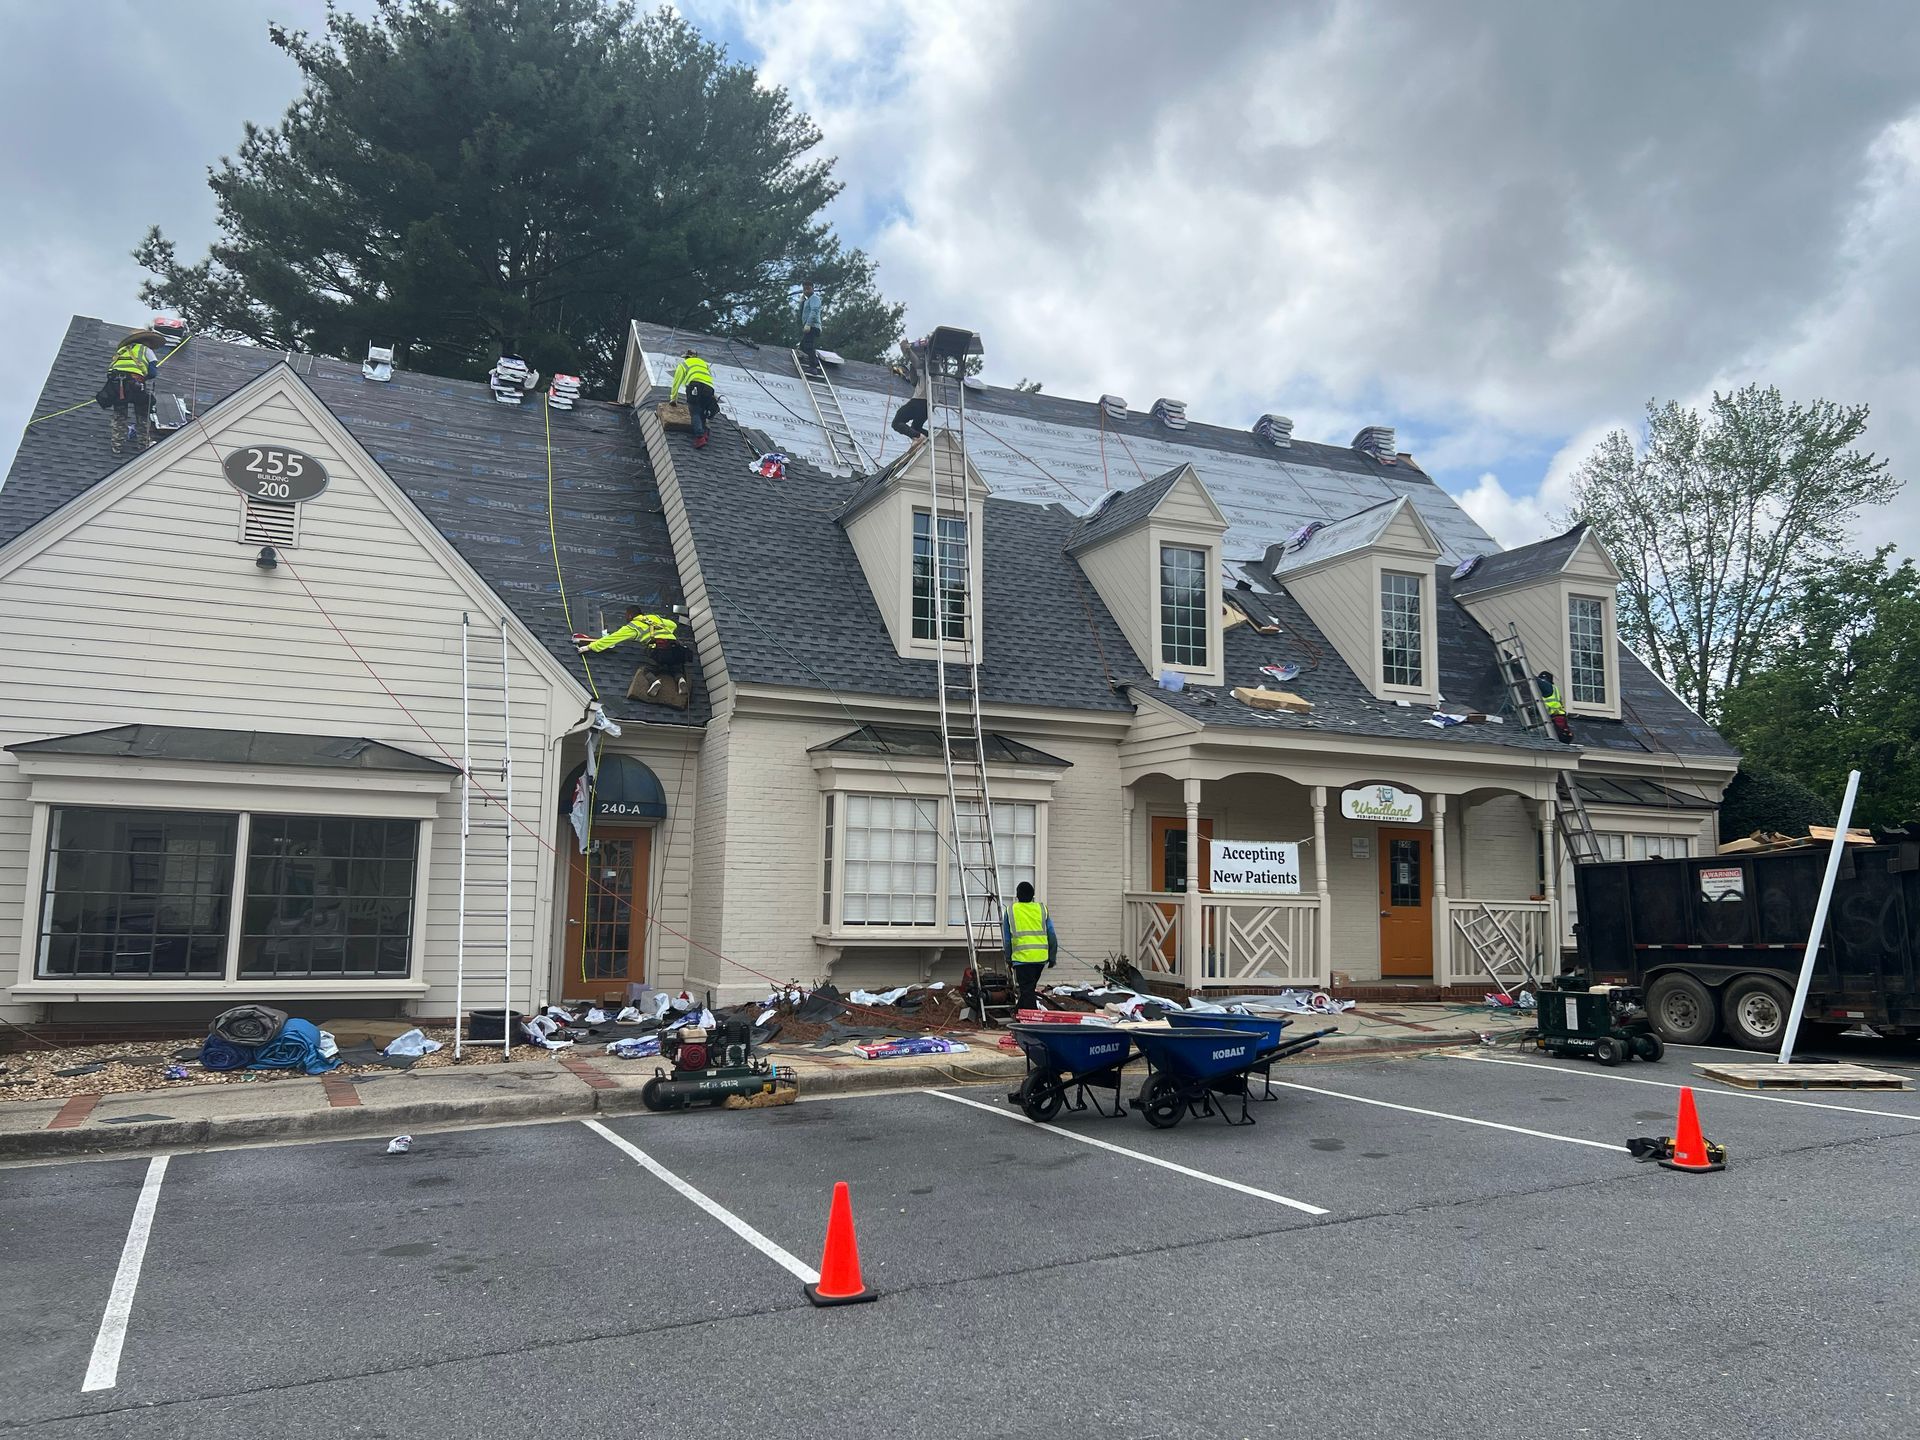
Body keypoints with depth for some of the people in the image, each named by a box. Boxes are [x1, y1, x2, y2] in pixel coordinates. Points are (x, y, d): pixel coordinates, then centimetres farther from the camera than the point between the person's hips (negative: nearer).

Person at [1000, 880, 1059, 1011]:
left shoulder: (1010, 910, 3)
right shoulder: (1042, 909, 8)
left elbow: (1006, 938, 7)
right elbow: (1051, 936, 8)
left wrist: (1008, 958, 17)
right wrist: (1052, 956, 15)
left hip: (1022, 957, -3)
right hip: (1041, 957, 3)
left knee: (1026, 990, -1)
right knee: (1030, 989, 19)